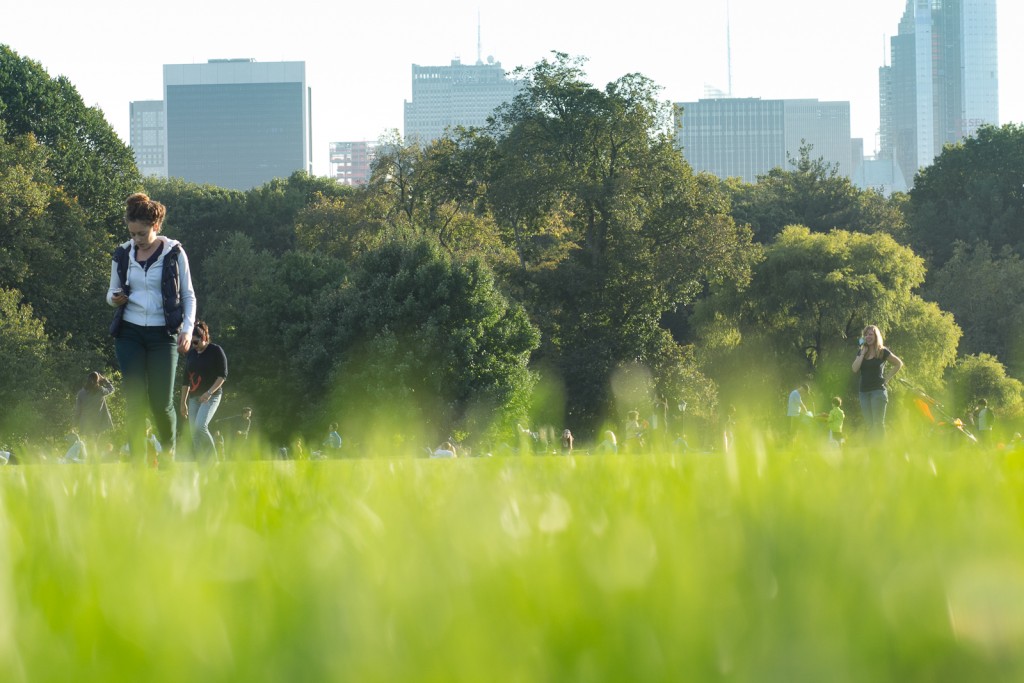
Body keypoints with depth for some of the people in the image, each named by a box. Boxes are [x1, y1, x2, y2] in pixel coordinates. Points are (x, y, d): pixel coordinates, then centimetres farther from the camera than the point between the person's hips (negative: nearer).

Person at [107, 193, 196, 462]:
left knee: (162, 402, -5)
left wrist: (188, 329, -8)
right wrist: (114, 298, -7)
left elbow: (188, 295, 5)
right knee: (135, 400, -5)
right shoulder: (123, 254, 7)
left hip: (163, 334, -2)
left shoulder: (173, 253, 0)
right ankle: (137, 458, -1)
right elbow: (112, 291, 18)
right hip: (130, 333, 2)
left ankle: (169, 450, 20)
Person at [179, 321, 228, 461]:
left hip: (212, 396, -7)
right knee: (194, 434, -1)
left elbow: (223, 376, -8)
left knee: (199, 426, -25)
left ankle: (213, 459, -14)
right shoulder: (191, 354, 13)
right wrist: (183, 402, 17)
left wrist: (209, 392, -19)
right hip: (194, 397, 7)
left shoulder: (216, 351, -5)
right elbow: (186, 380, 19)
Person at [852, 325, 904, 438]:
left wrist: (887, 377, -1)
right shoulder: (861, 353, 12)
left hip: (878, 390, -5)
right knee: (869, 424, 4)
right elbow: (855, 368, -2)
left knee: (878, 423, -10)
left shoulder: (882, 352, 0)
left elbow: (899, 364, 6)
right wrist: (863, 352, -4)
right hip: (864, 391, 5)